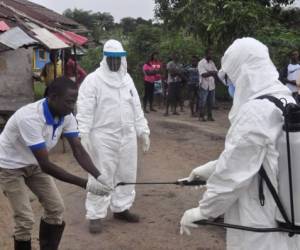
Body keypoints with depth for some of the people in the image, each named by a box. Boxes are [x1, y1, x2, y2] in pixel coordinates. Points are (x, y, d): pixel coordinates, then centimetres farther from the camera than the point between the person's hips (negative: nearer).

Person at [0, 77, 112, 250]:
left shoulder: (66, 116, -16)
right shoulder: (30, 118, -38)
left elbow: (79, 150, -16)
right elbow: (46, 165, -37)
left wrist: (99, 175, -33)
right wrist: (85, 184, -39)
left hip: (34, 164, 7)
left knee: (56, 208, 4)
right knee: (25, 220, -9)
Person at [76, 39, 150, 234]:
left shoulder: (127, 79, 10)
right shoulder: (93, 80, -8)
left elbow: (136, 107, 15)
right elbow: (85, 111, -12)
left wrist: (143, 130, 12)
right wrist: (84, 136, -18)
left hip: (127, 136, 6)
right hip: (103, 137, -6)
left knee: (126, 174, 14)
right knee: (102, 177, 1)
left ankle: (121, 208, 31)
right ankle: (96, 215, 13)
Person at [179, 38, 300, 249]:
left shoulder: (255, 110, -23)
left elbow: (233, 171, -19)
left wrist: (204, 210, -7)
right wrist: (207, 170, 17)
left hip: (259, 222, -8)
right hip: (282, 216, 8)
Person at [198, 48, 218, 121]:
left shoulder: (212, 63, 14)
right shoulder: (201, 63, -5)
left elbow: (216, 72, 6)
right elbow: (203, 74, -15)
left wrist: (209, 73, -12)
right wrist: (211, 73, -12)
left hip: (212, 85, 6)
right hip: (204, 85, -6)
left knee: (211, 102, 7)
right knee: (203, 102, -2)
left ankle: (210, 116, 14)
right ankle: (201, 116, 6)